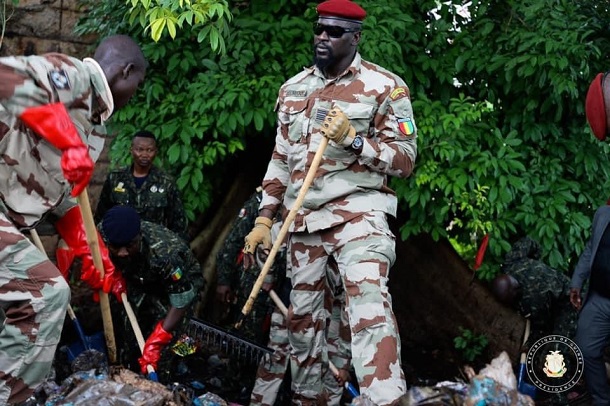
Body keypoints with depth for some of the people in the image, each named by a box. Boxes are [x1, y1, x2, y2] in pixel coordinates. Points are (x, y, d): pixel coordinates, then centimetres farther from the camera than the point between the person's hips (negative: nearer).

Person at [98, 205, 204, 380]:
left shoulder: (163, 253, -42)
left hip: (182, 281, -4)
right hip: (139, 279, 5)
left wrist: (155, 343, -36)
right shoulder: (102, 233, -29)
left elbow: (181, 302, -34)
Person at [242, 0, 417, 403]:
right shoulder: (293, 88, 12)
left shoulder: (384, 86, -4)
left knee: (370, 302, -26)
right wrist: (264, 219, 12)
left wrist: (352, 139, -21)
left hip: (358, 212, -6)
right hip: (303, 219, 6)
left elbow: (405, 160, -7)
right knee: (303, 312, 14)